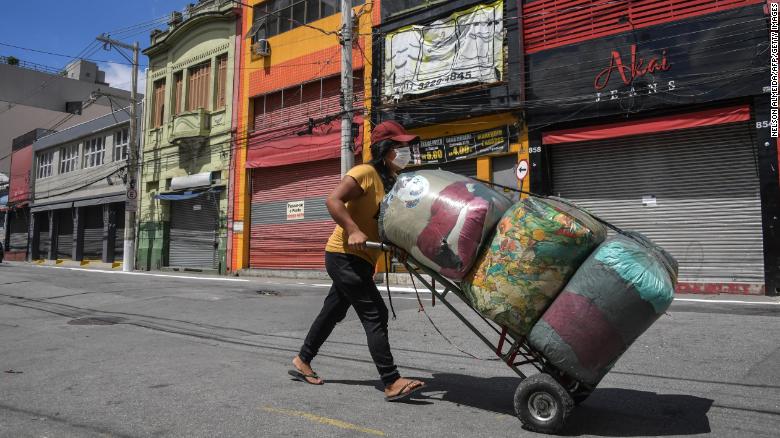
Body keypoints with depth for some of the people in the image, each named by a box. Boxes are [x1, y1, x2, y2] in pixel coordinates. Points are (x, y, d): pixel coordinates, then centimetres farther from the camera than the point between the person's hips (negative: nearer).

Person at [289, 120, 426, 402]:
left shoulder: (392, 182, 14)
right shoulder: (365, 173, -13)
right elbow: (333, 201, -22)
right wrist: (353, 231, -31)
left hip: (360, 260, 10)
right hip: (345, 255, -10)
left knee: (333, 312, 18)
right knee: (375, 315, -11)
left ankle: (303, 362, 34)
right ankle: (392, 383, -8)